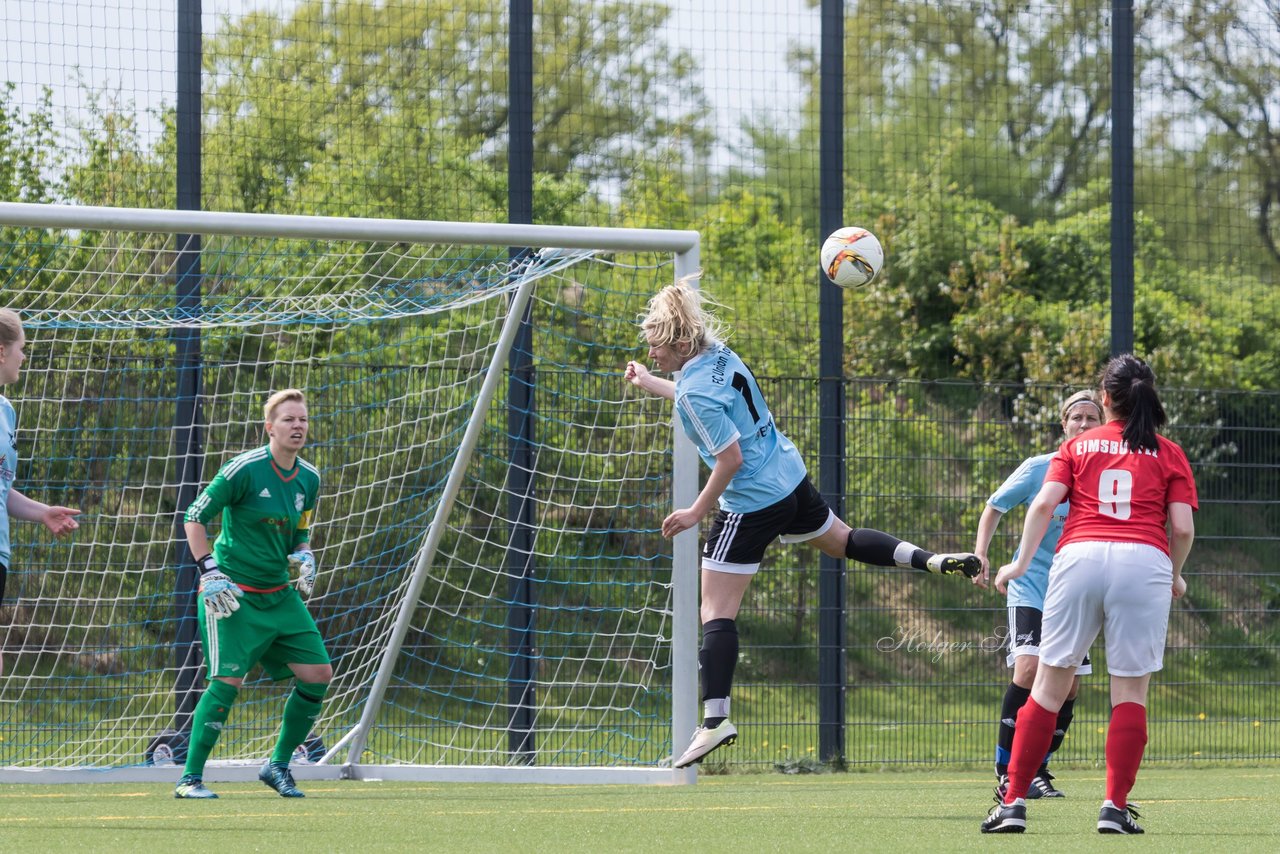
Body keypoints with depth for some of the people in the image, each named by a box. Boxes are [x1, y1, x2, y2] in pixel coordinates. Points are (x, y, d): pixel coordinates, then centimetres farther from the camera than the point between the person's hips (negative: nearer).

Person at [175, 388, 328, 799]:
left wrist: (304, 556, 0)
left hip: (280, 595, 7)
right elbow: (194, 517, -9)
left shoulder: (309, 479, 6)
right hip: (233, 594, -7)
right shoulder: (245, 469, -14)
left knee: (318, 674, 0)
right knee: (229, 680, -16)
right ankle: (190, 779, -6)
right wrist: (209, 571, -15)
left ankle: (278, 765, 16)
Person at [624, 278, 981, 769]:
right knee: (841, 541, 34)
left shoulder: (695, 392, -23)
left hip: (751, 504, -9)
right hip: (791, 482, 9)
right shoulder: (721, 355, 2)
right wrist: (651, 384, 30)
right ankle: (937, 561, 25)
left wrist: (697, 512, -15)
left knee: (716, 613, -7)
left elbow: (730, 458, -24)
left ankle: (715, 720, -15)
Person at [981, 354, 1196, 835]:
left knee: (1050, 685, 5)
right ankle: (1115, 808, -1)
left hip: (1080, 556, 1)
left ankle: (1014, 802, 2)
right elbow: (1183, 527, 5)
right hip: (1144, 561, -1)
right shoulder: (1169, 455, 15)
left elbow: (1044, 504, 3)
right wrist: (1175, 577, 21)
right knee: (1130, 692, 5)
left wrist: (1020, 564, 6)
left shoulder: (1078, 446, 17)